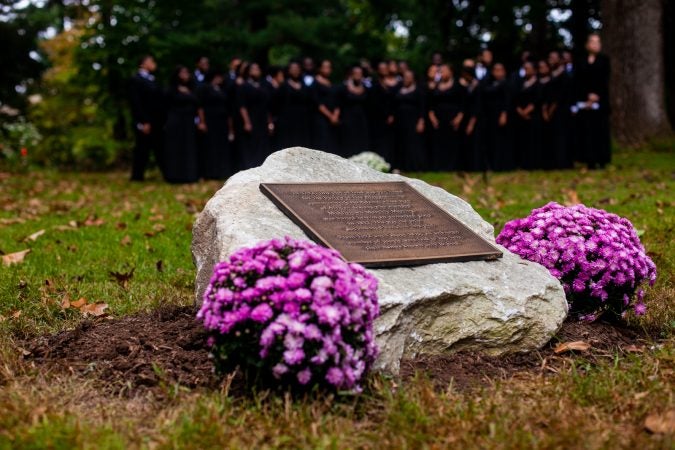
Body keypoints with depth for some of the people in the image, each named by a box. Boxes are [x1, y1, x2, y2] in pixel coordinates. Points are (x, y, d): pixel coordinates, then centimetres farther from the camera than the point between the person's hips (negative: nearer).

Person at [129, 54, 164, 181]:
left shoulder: (152, 80, 18)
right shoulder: (135, 80, -5)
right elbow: (136, 103, -13)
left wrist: (162, 120, 9)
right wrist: (144, 122, -18)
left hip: (157, 122, 7)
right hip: (145, 123, -7)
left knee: (160, 150, 6)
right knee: (142, 150, -2)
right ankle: (137, 177, 6)